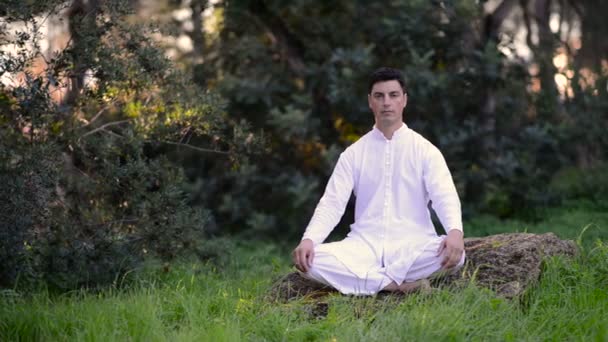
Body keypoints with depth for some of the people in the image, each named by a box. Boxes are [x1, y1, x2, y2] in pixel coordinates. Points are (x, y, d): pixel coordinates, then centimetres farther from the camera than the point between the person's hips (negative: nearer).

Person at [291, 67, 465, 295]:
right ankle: (399, 283, -24)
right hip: (364, 245, 2)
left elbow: (445, 197, -10)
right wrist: (308, 239, -20)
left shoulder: (424, 150, 4)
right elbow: (332, 203, 1)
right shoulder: (353, 154, 10)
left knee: (452, 252, -34)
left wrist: (455, 231, -33)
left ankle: (369, 280, -21)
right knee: (310, 259, -27)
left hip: (411, 246, -1)